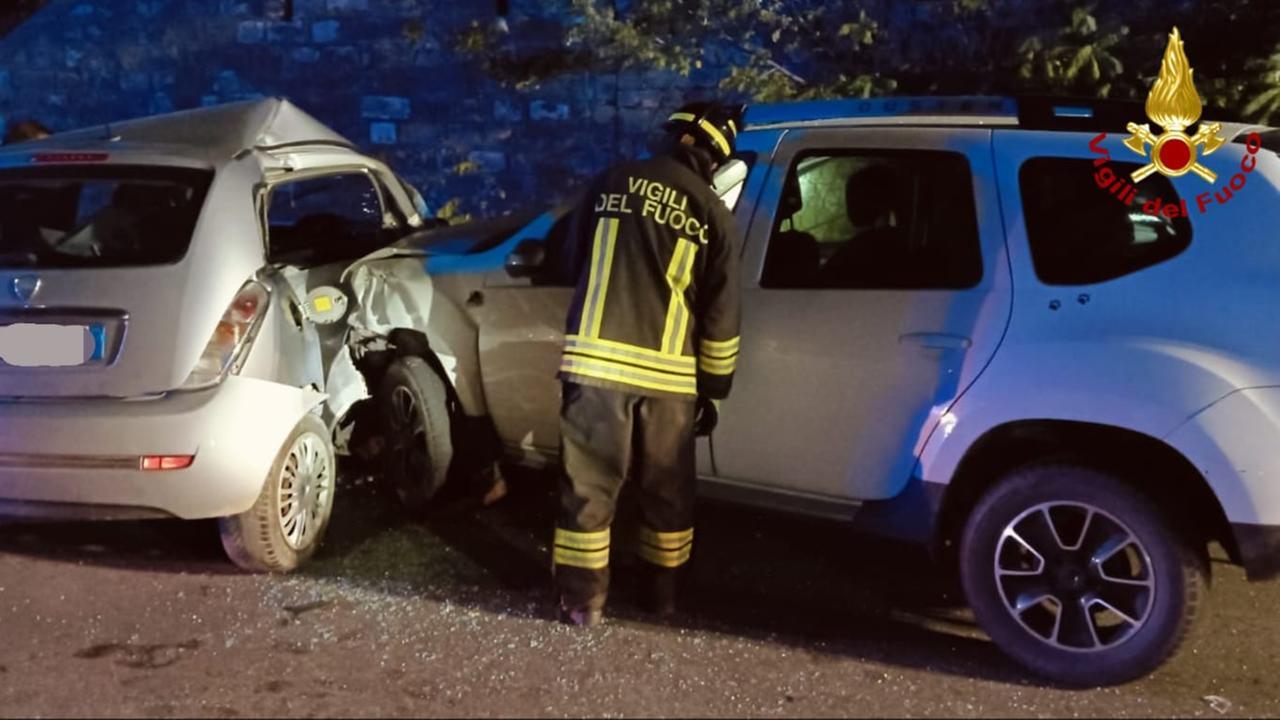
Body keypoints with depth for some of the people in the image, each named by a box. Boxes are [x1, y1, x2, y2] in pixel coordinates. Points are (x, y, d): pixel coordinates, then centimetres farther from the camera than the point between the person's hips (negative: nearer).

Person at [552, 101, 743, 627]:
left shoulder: (610, 184, 6)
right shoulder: (712, 213, 3)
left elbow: (572, 264, 16)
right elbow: (720, 317, 4)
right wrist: (713, 391, 12)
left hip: (595, 360, 0)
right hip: (667, 373, 0)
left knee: (589, 484, 7)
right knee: (666, 488, 16)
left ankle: (582, 599, 12)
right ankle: (664, 593, 27)